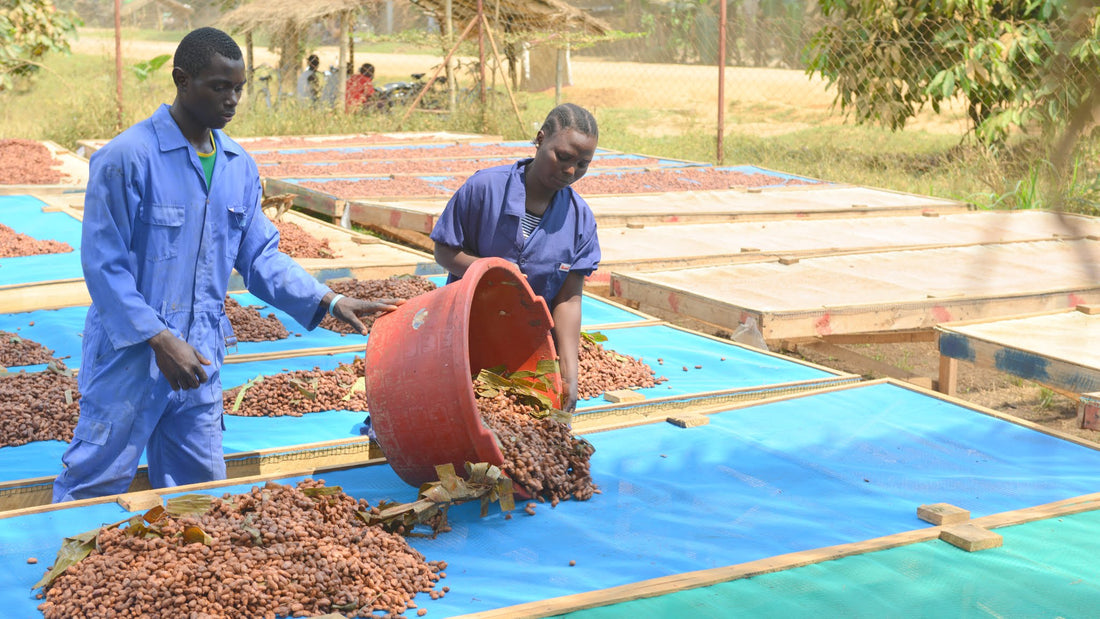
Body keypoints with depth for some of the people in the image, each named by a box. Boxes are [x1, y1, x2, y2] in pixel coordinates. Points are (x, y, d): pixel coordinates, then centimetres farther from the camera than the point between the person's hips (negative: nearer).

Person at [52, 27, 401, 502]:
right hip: (129, 355, -6)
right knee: (92, 486, 5)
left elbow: (259, 257, 10)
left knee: (201, 487, 14)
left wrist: (329, 302, -2)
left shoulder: (240, 167, 6)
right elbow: (103, 264, -14)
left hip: (198, 359, 6)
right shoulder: (127, 157, -14)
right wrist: (159, 339, -20)